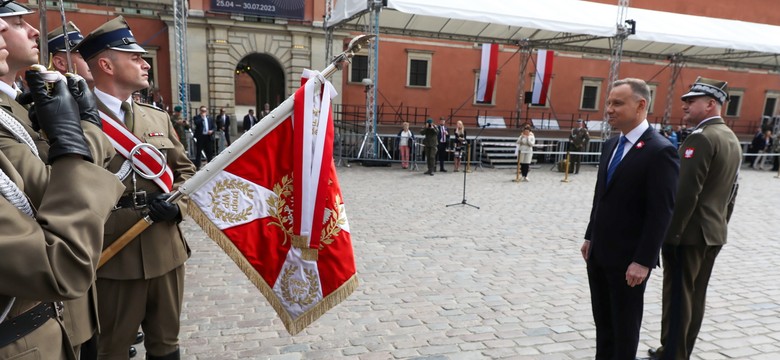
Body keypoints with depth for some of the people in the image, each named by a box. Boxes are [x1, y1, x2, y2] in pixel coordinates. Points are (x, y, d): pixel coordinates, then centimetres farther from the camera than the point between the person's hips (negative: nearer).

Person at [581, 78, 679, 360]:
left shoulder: (660, 151, -16)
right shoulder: (610, 146, 9)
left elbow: (662, 213, -18)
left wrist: (643, 261, -19)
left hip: (628, 258, -7)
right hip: (599, 252, 7)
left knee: (625, 325, 11)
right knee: (602, 320, 19)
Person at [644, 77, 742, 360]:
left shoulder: (700, 138, -18)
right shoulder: (732, 139, 13)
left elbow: (686, 193, -23)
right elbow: (730, 193, 17)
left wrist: (670, 234, -18)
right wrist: (720, 226, 23)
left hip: (689, 233, -10)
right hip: (713, 233, 10)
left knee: (678, 298, 0)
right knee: (694, 297, 16)